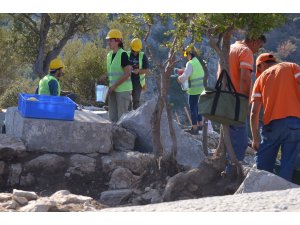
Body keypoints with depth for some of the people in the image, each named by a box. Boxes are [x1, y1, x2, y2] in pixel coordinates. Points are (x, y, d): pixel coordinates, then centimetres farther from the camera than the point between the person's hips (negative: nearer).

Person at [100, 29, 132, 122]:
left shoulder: (122, 54, -13)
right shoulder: (109, 55, 11)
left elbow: (127, 73, -17)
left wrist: (114, 85, -17)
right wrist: (105, 76, 2)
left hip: (123, 89, -8)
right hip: (113, 90, 8)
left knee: (122, 116, -6)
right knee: (112, 116, 10)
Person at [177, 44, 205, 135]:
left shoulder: (190, 63, -17)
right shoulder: (199, 62, 9)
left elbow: (185, 76, -24)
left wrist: (179, 79, -4)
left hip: (194, 89, -8)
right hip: (201, 88, 8)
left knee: (193, 108, 0)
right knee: (196, 106, 21)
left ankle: (194, 128, 3)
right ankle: (200, 124, 29)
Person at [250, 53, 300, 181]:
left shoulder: (261, 78, 17)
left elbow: (254, 112, 9)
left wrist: (255, 138, 11)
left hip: (272, 124, 1)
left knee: (263, 167, 9)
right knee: (287, 166, 0)